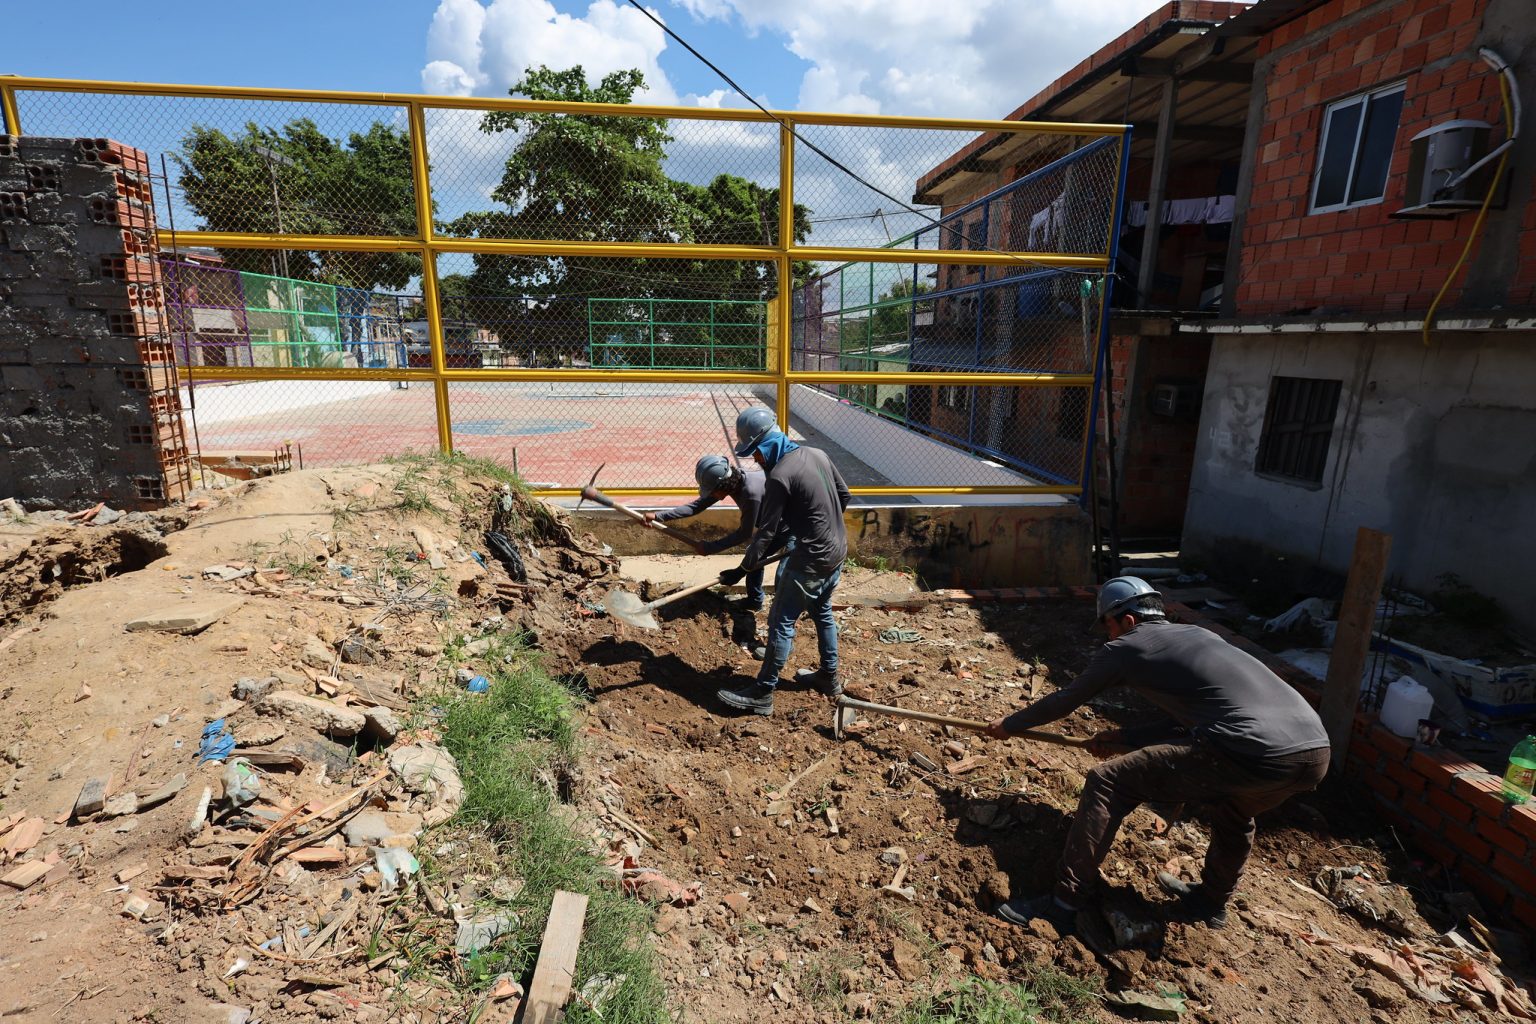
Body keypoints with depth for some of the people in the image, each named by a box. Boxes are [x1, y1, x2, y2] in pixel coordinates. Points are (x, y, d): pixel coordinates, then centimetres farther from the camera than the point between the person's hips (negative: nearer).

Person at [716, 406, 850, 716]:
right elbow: (844, 495, 13)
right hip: (837, 550, 9)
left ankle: (762, 694, 7)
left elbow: (766, 533, -17)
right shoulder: (817, 454, 3)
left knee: (781, 621, 0)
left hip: (811, 559, -9)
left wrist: (741, 570, -9)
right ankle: (829, 676, 39)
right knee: (821, 612, 24)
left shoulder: (779, 476, -20)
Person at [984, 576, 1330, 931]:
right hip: (1317, 753, 8)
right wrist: (1123, 737, 39)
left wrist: (1010, 723, 32)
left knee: (1106, 783, 2)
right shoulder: (1197, 635, 28)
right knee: (1233, 814, 39)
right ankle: (1211, 902, 53)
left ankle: (1065, 902, 8)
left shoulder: (1125, 648, 8)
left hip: (1252, 755, -8)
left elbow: (1066, 700, 18)